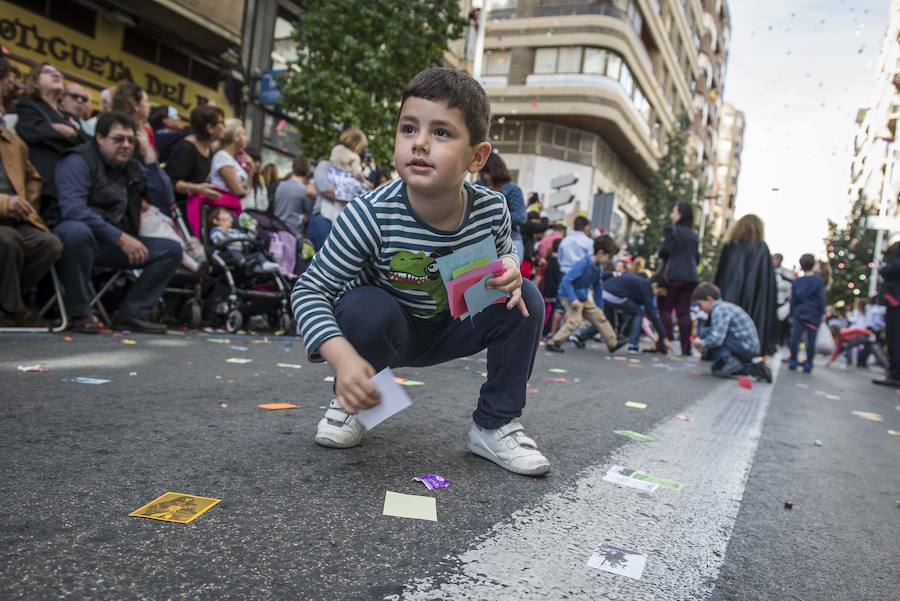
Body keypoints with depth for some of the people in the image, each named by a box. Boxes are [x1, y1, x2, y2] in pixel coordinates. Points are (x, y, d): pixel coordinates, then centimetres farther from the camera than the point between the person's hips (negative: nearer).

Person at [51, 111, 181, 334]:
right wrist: (121, 237, -28)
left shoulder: (132, 167, 13)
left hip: (116, 244, 7)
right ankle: (80, 313, -24)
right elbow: (72, 209, -25)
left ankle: (131, 313, -10)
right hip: (76, 233, -7)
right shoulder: (79, 160, -10)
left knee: (171, 250, -3)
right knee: (77, 231, -40)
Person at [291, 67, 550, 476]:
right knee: (366, 308, -35)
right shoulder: (372, 215, -30)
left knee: (527, 300, -16)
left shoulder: (492, 211, -20)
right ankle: (349, 405, -2)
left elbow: (505, 256, 3)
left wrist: (510, 270, -23)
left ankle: (494, 426, 0)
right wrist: (343, 358, -42)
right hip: (385, 332, -3)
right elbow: (309, 290, -26)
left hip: (452, 330, 3)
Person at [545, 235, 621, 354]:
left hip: (583, 297, 9)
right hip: (570, 296, -9)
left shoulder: (598, 268, 2)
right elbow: (566, 280, -28)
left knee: (599, 316, 10)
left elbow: (598, 288, 13)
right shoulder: (583, 264, -25)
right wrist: (573, 299, -33)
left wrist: (599, 307, 16)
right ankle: (553, 343, -14)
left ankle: (613, 343, 21)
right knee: (575, 320, -22)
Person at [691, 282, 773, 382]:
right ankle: (751, 368, 12)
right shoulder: (725, 306, 15)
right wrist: (705, 346, 16)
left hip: (744, 346, -10)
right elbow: (720, 334, 25)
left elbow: (717, 338, -25)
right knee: (718, 369, 23)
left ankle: (728, 360, -11)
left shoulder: (719, 310, -15)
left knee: (704, 332, -11)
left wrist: (702, 343, -6)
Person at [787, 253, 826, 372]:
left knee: (795, 338, 3)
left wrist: (792, 314, 12)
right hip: (814, 314, -1)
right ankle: (808, 364, 6)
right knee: (811, 340, 3)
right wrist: (822, 313, -1)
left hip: (799, 313, 1)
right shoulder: (819, 281, -4)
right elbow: (821, 299, -6)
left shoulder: (797, 281, 3)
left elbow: (793, 299, 6)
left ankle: (793, 362, 3)